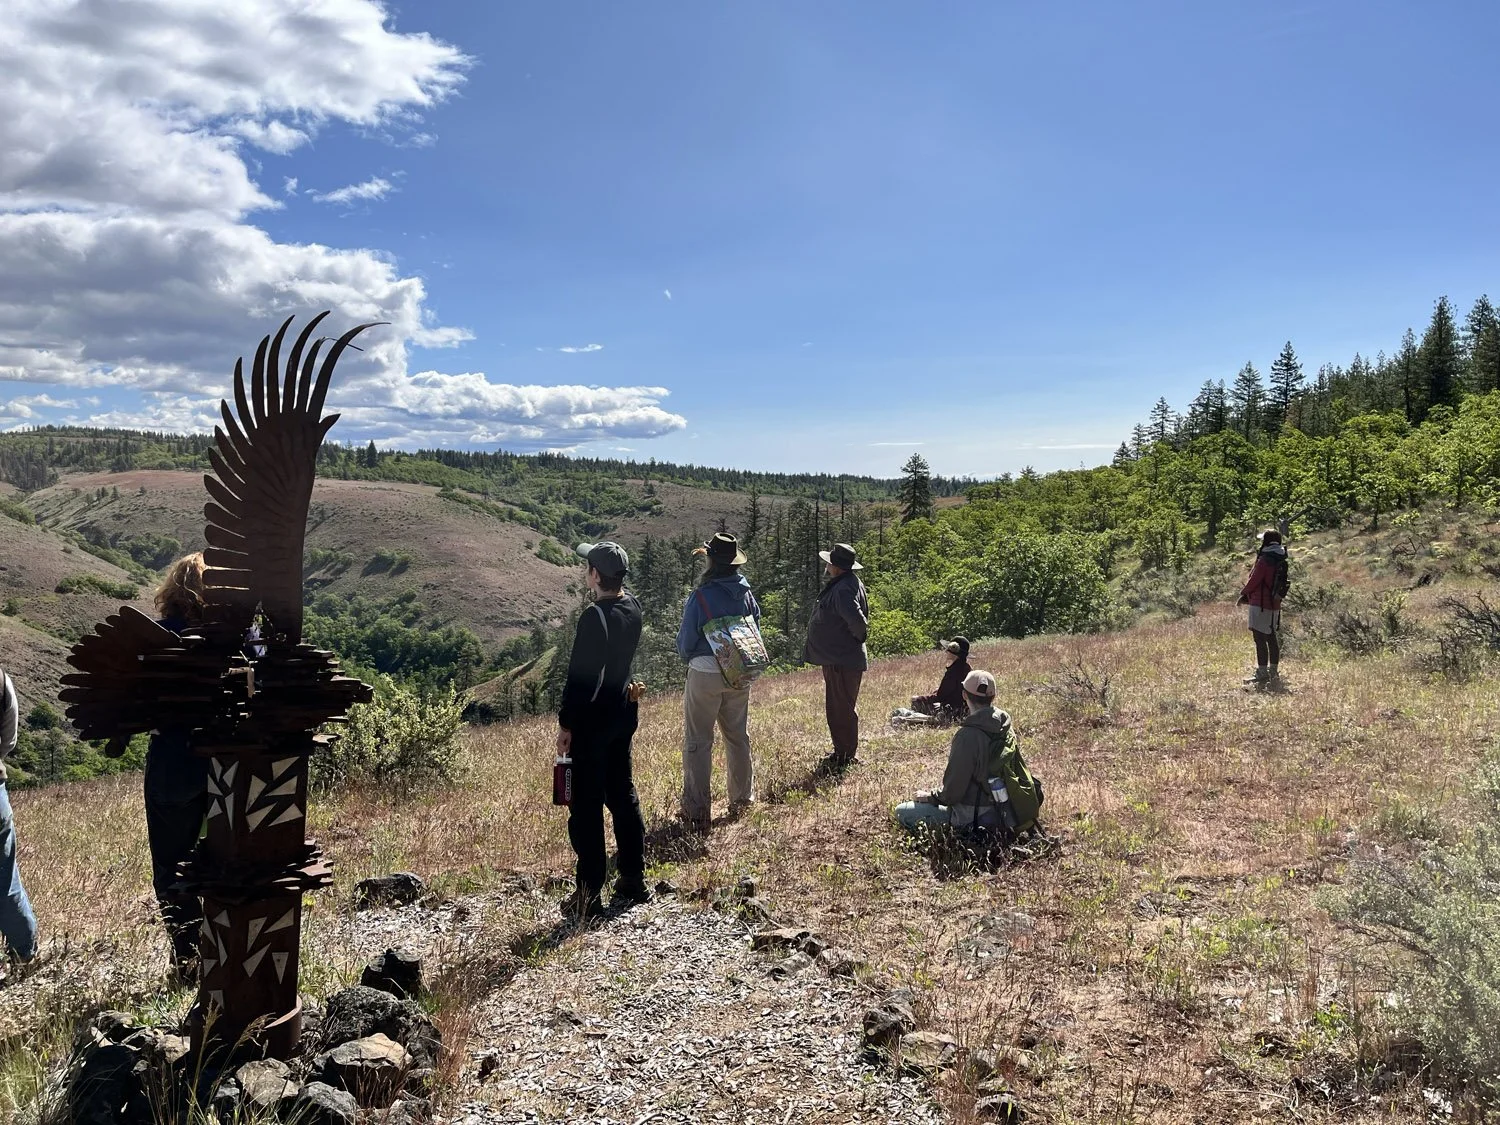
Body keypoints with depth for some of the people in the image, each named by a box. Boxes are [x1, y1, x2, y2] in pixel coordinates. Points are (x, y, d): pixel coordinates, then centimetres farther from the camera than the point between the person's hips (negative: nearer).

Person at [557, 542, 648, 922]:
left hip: (592, 719, -8)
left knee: (586, 805, 1)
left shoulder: (594, 616, -21)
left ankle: (589, 895, 7)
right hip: (623, 712, 8)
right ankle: (633, 880, 25)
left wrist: (566, 723, -13)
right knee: (622, 794, 17)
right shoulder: (632, 607, 1)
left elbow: (580, 675, -21)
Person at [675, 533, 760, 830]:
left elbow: (685, 643, -9)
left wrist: (686, 653, 13)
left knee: (697, 743, 3)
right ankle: (741, 801, 31)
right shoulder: (746, 594, -2)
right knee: (738, 737, 19)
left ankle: (696, 811, 5)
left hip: (705, 674, -5)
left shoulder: (700, 597, -17)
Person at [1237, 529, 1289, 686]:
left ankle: (1262, 674, -8)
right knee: (1271, 638, 14)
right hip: (1275, 604, 9)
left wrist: (1244, 594, 7)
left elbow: (1254, 581, -11)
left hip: (1261, 604, -9)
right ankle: (1274, 672, 20)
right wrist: (1248, 595, 18)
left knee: (1260, 638, -7)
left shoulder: (1264, 560, -15)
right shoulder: (1281, 561, 11)